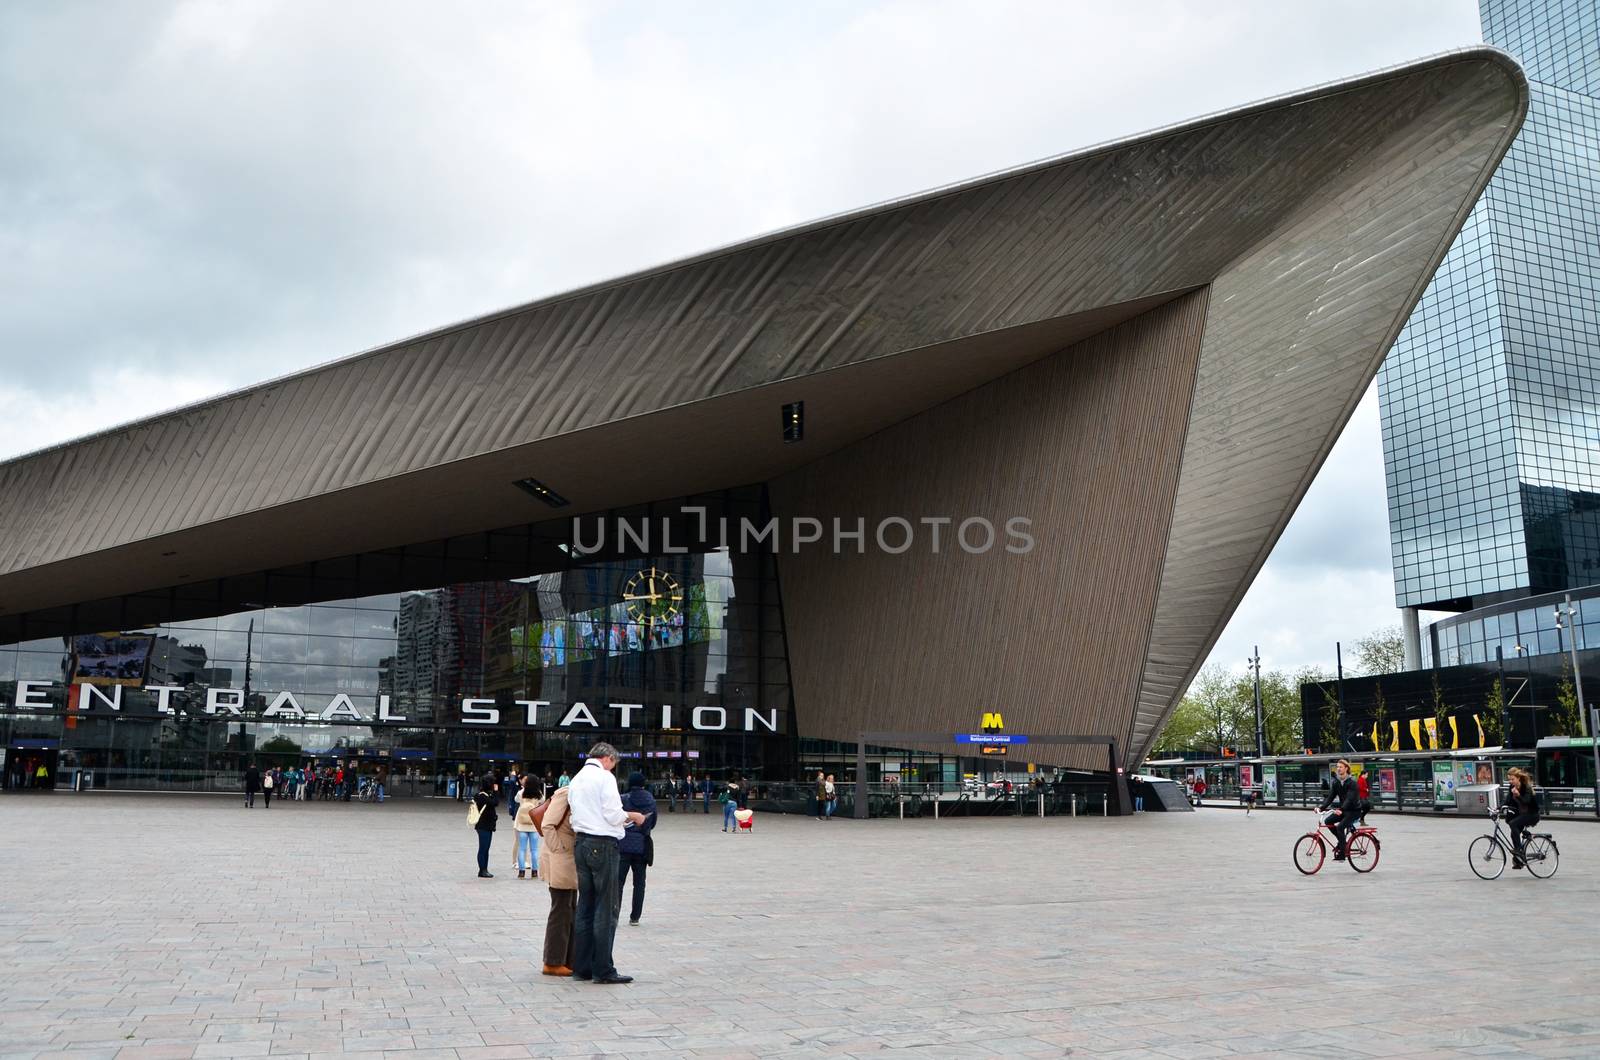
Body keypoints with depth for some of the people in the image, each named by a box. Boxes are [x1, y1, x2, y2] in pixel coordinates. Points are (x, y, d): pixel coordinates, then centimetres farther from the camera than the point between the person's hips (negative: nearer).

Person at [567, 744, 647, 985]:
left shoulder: (577, 779, 16)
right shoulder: (605, 777, -8)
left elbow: (574, 816, 17)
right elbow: (613, 815, -14)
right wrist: (632, 816, 4)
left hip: (581, 844, 8)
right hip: (603, 845, -8)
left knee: (585, 906, 12)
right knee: (606, 910, -3)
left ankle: (581, 967, 15)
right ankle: (603, 970, -2)